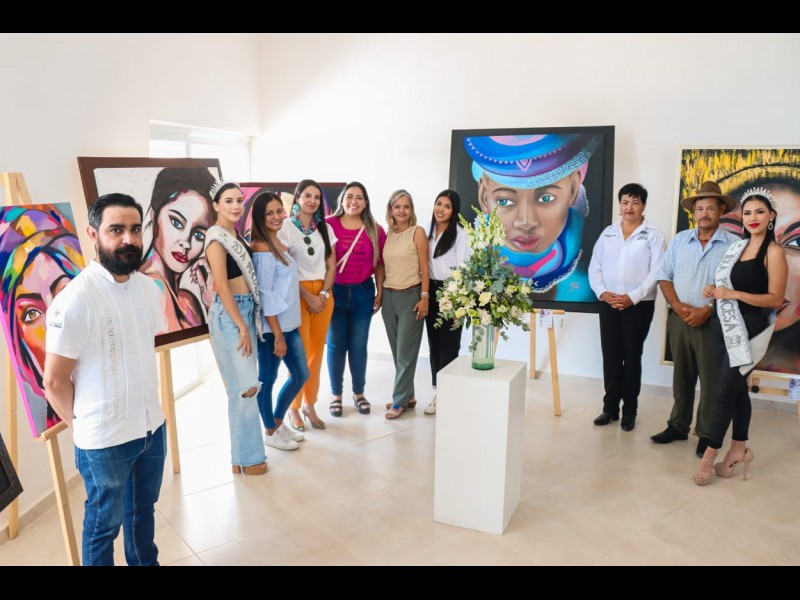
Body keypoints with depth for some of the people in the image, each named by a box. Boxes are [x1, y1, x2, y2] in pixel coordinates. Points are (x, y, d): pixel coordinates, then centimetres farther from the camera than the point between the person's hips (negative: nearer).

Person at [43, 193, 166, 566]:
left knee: (143, 509, 26)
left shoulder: (150, 288, 0)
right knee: (104, 524, 16)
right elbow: (55, 381, -14)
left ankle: (146, 562, 47)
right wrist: (83, 425, -2)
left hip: (153, 426, 6)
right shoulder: (75, 300, -21)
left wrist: (146, 407, 11)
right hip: (104, 439, -6)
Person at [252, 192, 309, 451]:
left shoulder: (278, 242, 10)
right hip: (272, 327, -9)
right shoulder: (262, 249, -17)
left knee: (301, 374, 17)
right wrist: (277, 335, -18)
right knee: (268, 379, 8)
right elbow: (264, 295, -19)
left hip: (289, 323, 9)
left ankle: (278, 422, 34)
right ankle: (271, 432, 24)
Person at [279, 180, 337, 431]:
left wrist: (323, 293, -4)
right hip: (297, 294, -4)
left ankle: (310, 405, 17)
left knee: (317, 351, 5)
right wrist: (308, 296, -12)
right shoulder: (286, 227, -4)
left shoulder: (325, 228, 11)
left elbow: (331, 265, 10)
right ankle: (294, 408, 9)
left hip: (323, 294, 4)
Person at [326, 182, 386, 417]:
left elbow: (379, 264, 7)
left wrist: (380, 292, 4)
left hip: (363, 292, 2)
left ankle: (359, 393, 24)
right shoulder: (328, 225, -5)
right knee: (336, 344, 7)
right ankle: (336, 394, 21)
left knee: (359, 344, 8)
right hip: (335, 291, -2)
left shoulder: (375, 230, 2)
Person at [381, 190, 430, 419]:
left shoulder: (417, 232, -4)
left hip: (410, 296, -5)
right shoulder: (388, 234, 10)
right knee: (397, 351, 10)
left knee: (406, 352, -1)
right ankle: (408, 395, 22)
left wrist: (425, 297, -12)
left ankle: (400, 400, 8)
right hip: (389, 296, 5)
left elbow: (424, 267, -7)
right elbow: (383, 267, 12)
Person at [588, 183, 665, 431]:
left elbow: (655, 272, -8)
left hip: (639, 305, -3)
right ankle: (610, 407, 18)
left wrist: (632, 297, -17)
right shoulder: (608, 233, 10)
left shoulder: (653, 234, 0)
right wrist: (602, 292, -9)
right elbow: (594, 267, 6)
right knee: (610, 356, 7)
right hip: (608, 304, 3)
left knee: (632, 357, 4)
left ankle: (629, 411, 14)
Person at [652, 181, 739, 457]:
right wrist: (678, 307, -8)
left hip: (713, 322, -3)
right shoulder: (679, 240, 8)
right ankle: (678, 426, 25)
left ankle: (707, 434, 15)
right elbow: (665, 276, 5)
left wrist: (707, 311, -17)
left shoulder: (733, 244, -4)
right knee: (681, 377, 13)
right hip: (679, 319, 3)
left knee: (711, 380, 3)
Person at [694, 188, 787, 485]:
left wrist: (733, 294, -22)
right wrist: (715, 289, 2)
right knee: (737, 389, 14)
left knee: (725, 391, -4)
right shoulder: (737, 247, 12)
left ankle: (709, 455, 6)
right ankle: (739, 449, 26)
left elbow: (775, 299, -15)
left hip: (749, 331, -7)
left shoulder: (774, 252, -10)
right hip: (726, 326, 7)